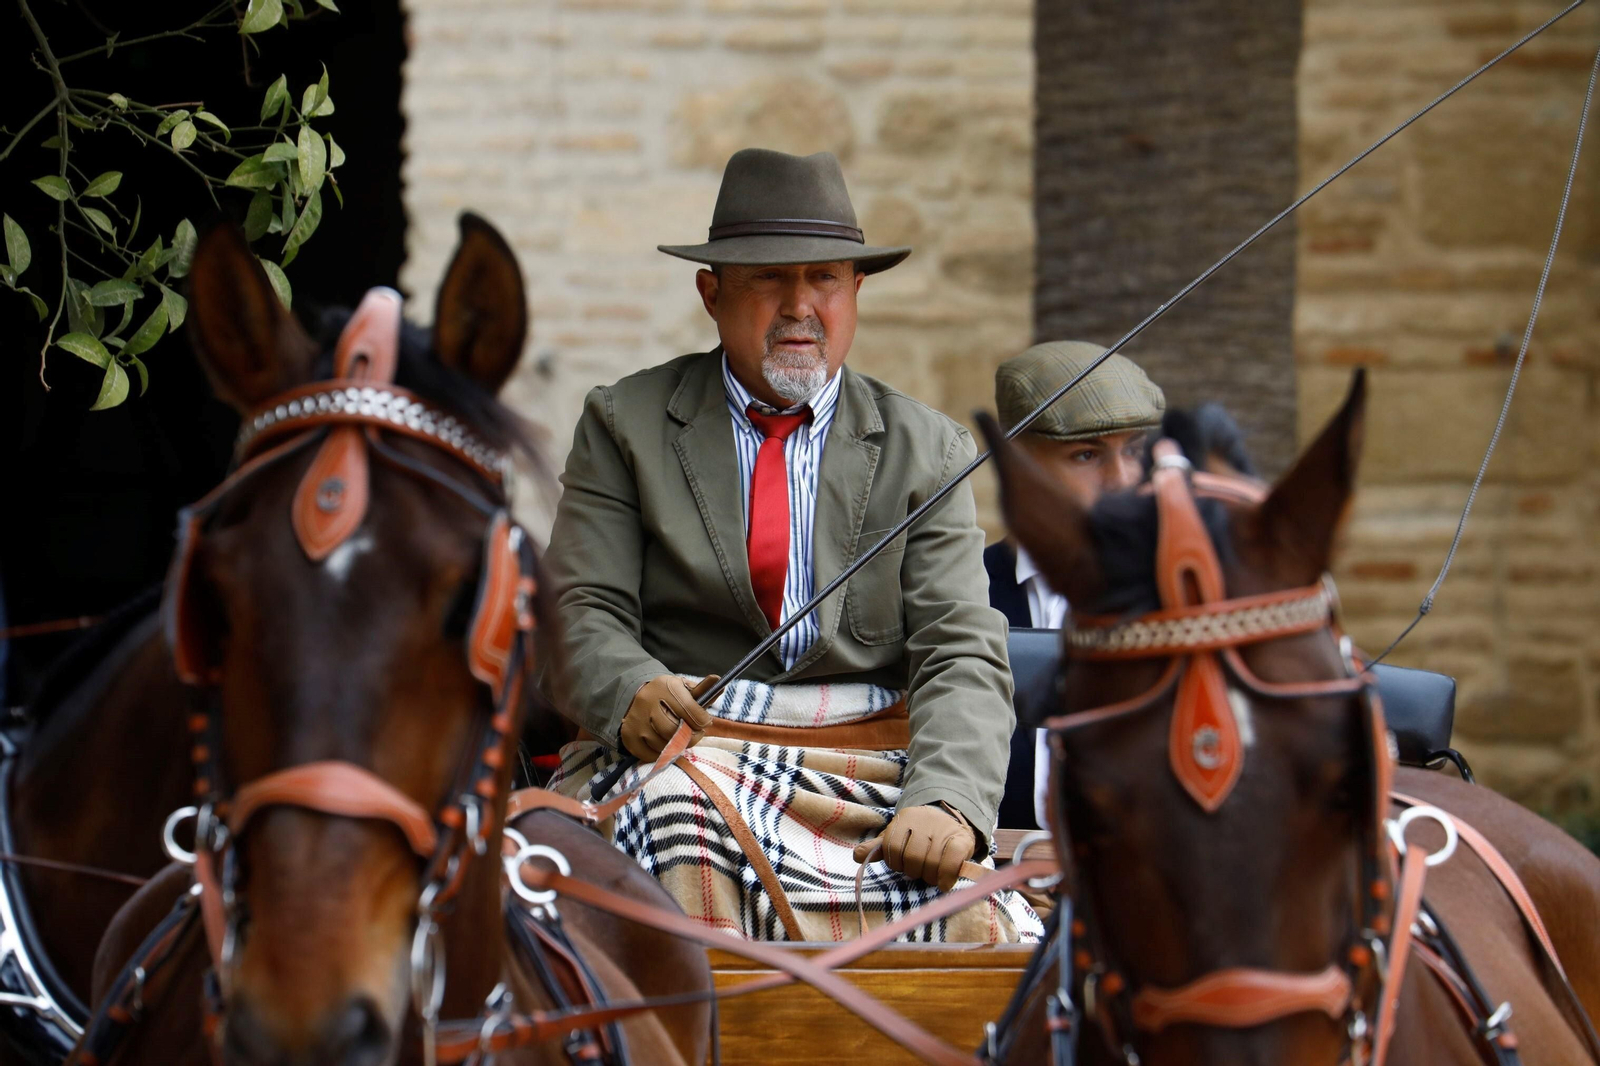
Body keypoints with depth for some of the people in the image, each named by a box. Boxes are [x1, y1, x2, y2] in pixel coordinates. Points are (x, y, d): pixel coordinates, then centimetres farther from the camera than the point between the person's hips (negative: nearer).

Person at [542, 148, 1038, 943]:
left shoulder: (925, 451, 14)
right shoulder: (625, 424, 13)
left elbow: (963, 654, 3)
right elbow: (580, 615, 3)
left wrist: (946, 803, -18)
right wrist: (632, 696, -22)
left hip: (877, 772, 1)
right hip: (681, 754, -1)